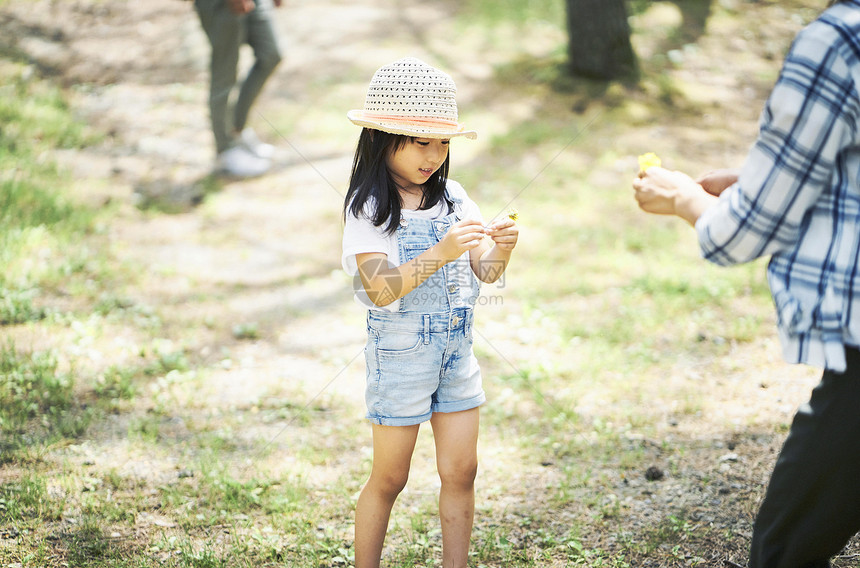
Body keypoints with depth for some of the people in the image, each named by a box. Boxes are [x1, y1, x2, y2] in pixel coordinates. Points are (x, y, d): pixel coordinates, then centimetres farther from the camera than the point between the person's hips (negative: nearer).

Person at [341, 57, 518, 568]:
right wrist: (441, 252, -35)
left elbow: (486, 272, 2)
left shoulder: (453, 196, 4)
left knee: (461, 471, 6)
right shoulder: (369, 207, -12)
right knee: (389, 479, 5)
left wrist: (502, 248, -20)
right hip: (400, 351, -5)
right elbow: (381, 290, -23)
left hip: (457, 349, 5)